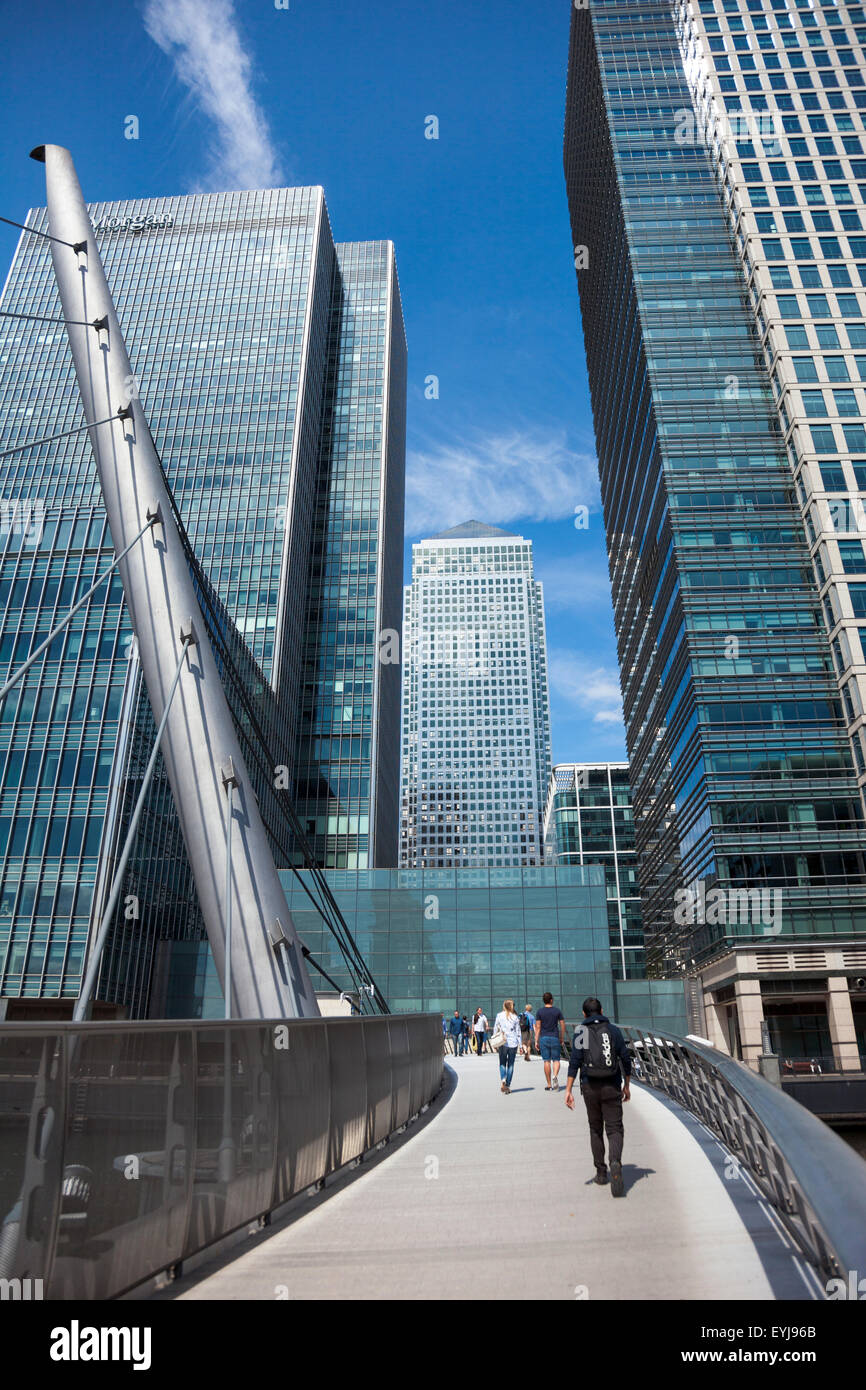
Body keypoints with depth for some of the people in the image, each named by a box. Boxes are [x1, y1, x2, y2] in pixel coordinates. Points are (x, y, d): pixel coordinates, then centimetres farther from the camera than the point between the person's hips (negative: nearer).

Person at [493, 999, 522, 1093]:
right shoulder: (515, 1017, 1)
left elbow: (495, 1029, 3)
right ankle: (508, 1085, 8)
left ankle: (503, 1080, -15)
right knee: (511, 1064, 9)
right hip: (513, 1043, 0)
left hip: (503, 1043, 0)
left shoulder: (499, 1016, -1)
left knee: (502, 1063, 10)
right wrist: (520, 1044, 9)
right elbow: (518, 1031, 3)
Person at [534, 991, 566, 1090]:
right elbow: (563, 1026, 2)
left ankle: (549, 1085, 8)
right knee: (556, 1060, 8)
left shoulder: (540, 1011, 0)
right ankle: (555, 1076, -20)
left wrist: (536, 1041, 1)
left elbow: (538, 1027, -2)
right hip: (555, 1038, 0)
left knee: (546, 1061, 5)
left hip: (543, 1038, 0)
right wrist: (562, 1038, 13)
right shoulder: (557, 1011, 2)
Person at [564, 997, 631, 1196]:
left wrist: (568, 1090, -10)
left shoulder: (580, 1032, -1)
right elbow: (625, 1059, 2)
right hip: (612, 1087, 0)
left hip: (590, 1087, 0)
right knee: (614, 1130, 2)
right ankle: (615, 1163, -24)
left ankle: (601, 1172, 21)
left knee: (596, 1130, 17)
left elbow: (575, 1062, -10)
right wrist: (626, 1086, 14)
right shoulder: (613, 1030, 2)